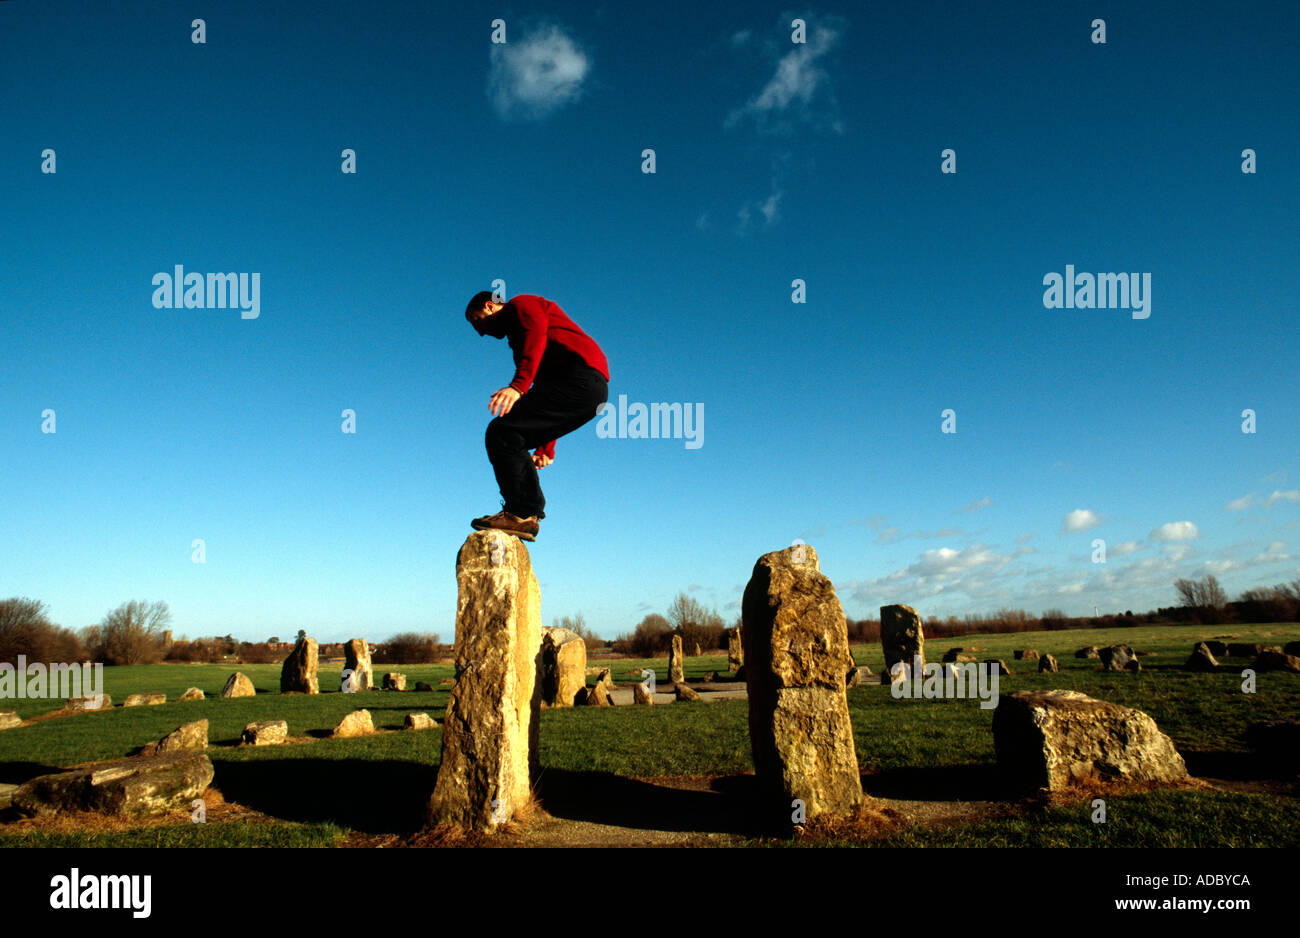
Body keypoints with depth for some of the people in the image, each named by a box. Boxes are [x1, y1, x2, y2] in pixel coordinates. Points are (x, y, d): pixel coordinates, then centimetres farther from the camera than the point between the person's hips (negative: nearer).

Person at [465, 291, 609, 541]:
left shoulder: (521, 304, 11)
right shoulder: (517, 337, 36)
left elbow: (538, 335, -12)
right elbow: (544, 382, 32)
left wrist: (518, 386, -26)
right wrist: (546, 448, 26)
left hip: (579, 378, -9)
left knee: (502, 432, -14)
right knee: (512, 444, 9)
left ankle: (520, 514, -17)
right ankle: (529, 514, 3)